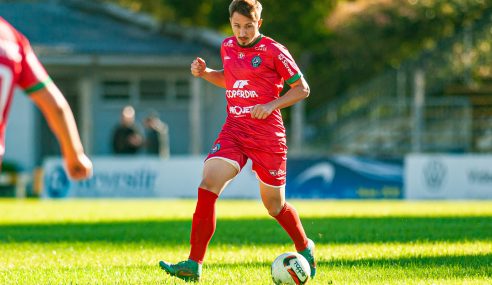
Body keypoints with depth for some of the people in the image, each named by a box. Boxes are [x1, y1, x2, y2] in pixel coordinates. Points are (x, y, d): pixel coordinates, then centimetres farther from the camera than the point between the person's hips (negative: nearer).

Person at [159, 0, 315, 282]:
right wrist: (205, 73, 9)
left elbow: (302, 89, -1)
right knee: (208, 185, -18)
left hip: (268, 135, -4)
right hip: (233, 130, 4)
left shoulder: (274, 52, -7)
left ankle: (306, 248, 39)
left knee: (274, 204, 8)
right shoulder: (228, 47, 9)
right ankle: (194, 265, -19)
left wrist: (271, 105, -15)